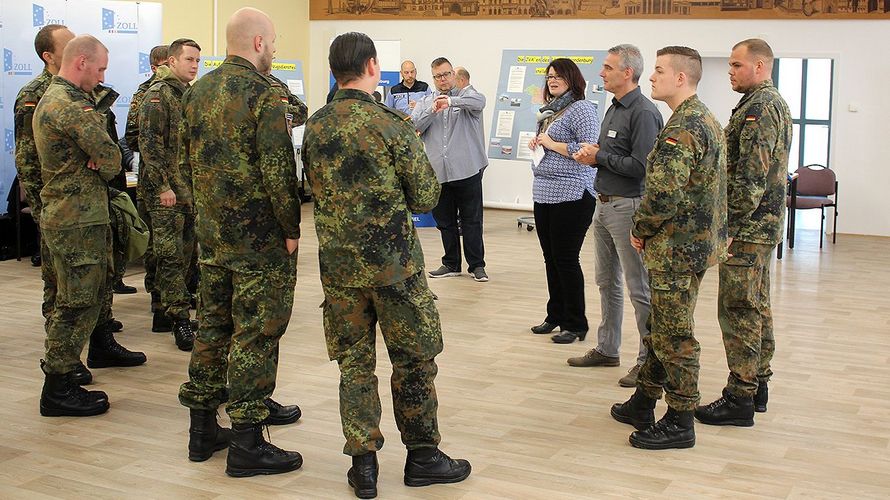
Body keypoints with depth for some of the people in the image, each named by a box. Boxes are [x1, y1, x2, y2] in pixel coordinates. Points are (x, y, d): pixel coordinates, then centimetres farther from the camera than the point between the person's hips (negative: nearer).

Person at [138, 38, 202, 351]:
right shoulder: (158, 94, -10)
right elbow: (149, 143, -16)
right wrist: (162, 186, -19)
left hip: (190, 187, 8)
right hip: (166, 189, -8)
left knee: (185, 252, 12)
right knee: (171, 254, -6)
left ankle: (170, 307, 22)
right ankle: (179, 318, -4)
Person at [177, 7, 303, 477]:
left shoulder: (197, 91, 8)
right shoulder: (264, 93, -15)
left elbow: (185, 158, 15)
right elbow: (278, 170, -20)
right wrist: (291, 229, -10)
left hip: (210, 232, 8)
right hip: (259, 236, -7)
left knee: (212, 326, 15)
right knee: (255, 333, -1)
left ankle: (202, 428, 25)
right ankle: (247, 444, 5)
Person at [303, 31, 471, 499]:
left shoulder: (314, 127, 2)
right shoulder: (390, 124, -13)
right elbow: (427, 197, -8)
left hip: (337, 262, 5)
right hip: (393, 261, -4)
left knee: (354, 361, 11)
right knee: (414, 358, 10)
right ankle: (422, 455, 19)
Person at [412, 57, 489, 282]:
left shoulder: (466, 95, 4)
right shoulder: (425, 102, 15)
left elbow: (479, 101, -20)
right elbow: (415, 126, -1)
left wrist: (451, 101, -36)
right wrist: (432, 111, -17)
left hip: (467, 169, -4)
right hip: (437, 171, 4)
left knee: (471, 219, 1)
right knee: (444, 221, 11)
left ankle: (477, 264, 8)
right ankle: (451, 264, 22)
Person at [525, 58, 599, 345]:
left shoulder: (581, 108, -10)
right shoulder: (549, 109, 17)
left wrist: (551, 144, -14)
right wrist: (537, 143, 9)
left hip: (571, 195, -9)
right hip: (544, 193, 9)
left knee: (566, 259, -4)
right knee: (551, 258, 14)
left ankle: (575, 324, 6)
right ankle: (556, 316, 26)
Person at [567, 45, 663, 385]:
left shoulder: (643, 113, -16)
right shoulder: (614, 109, 14)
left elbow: (641, 166, -23)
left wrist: (599, 157, -13)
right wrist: (592, 153, 0)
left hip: (627, 207, -10)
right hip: (604, 204, 10)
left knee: (639, 288, -3)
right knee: (607, 283, 17)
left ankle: (649, 360, 5)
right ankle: (607, 349, 29)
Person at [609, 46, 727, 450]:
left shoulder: (682, 128, -20)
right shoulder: (706, 120, 14)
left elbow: (663, 193, -27)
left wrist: (641, 229, -8)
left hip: (677, 248, -11)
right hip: (696, 241, 11)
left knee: (674, 336, -1)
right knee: (660, 328, 18)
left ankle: (679, 424, 9)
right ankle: (643, 405, 30)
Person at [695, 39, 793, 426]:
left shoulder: (758, 108, -16)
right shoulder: (775, 103, 17)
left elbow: (750, 176, -23)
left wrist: (730, 225, -20)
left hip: (747, 228, -11)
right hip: (766, 224, 11)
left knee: (739, 310, -6)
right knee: (756, 307, 16)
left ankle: (740, 399, -1)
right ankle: (757, 384, 25)